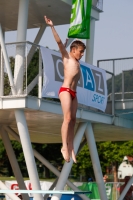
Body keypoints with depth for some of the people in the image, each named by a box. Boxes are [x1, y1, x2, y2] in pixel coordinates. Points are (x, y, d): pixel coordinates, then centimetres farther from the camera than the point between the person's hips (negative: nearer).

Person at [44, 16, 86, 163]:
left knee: (73, 119, 2)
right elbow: (59, 42, -7)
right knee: (67, 118, -15)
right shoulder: (66, 57, 3)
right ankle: (64, 147, -16)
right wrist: (52, 27, -14)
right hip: (65, 91, -7)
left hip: (73, 92, 7)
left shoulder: (77, 62, 21)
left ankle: (70, 148, 2)